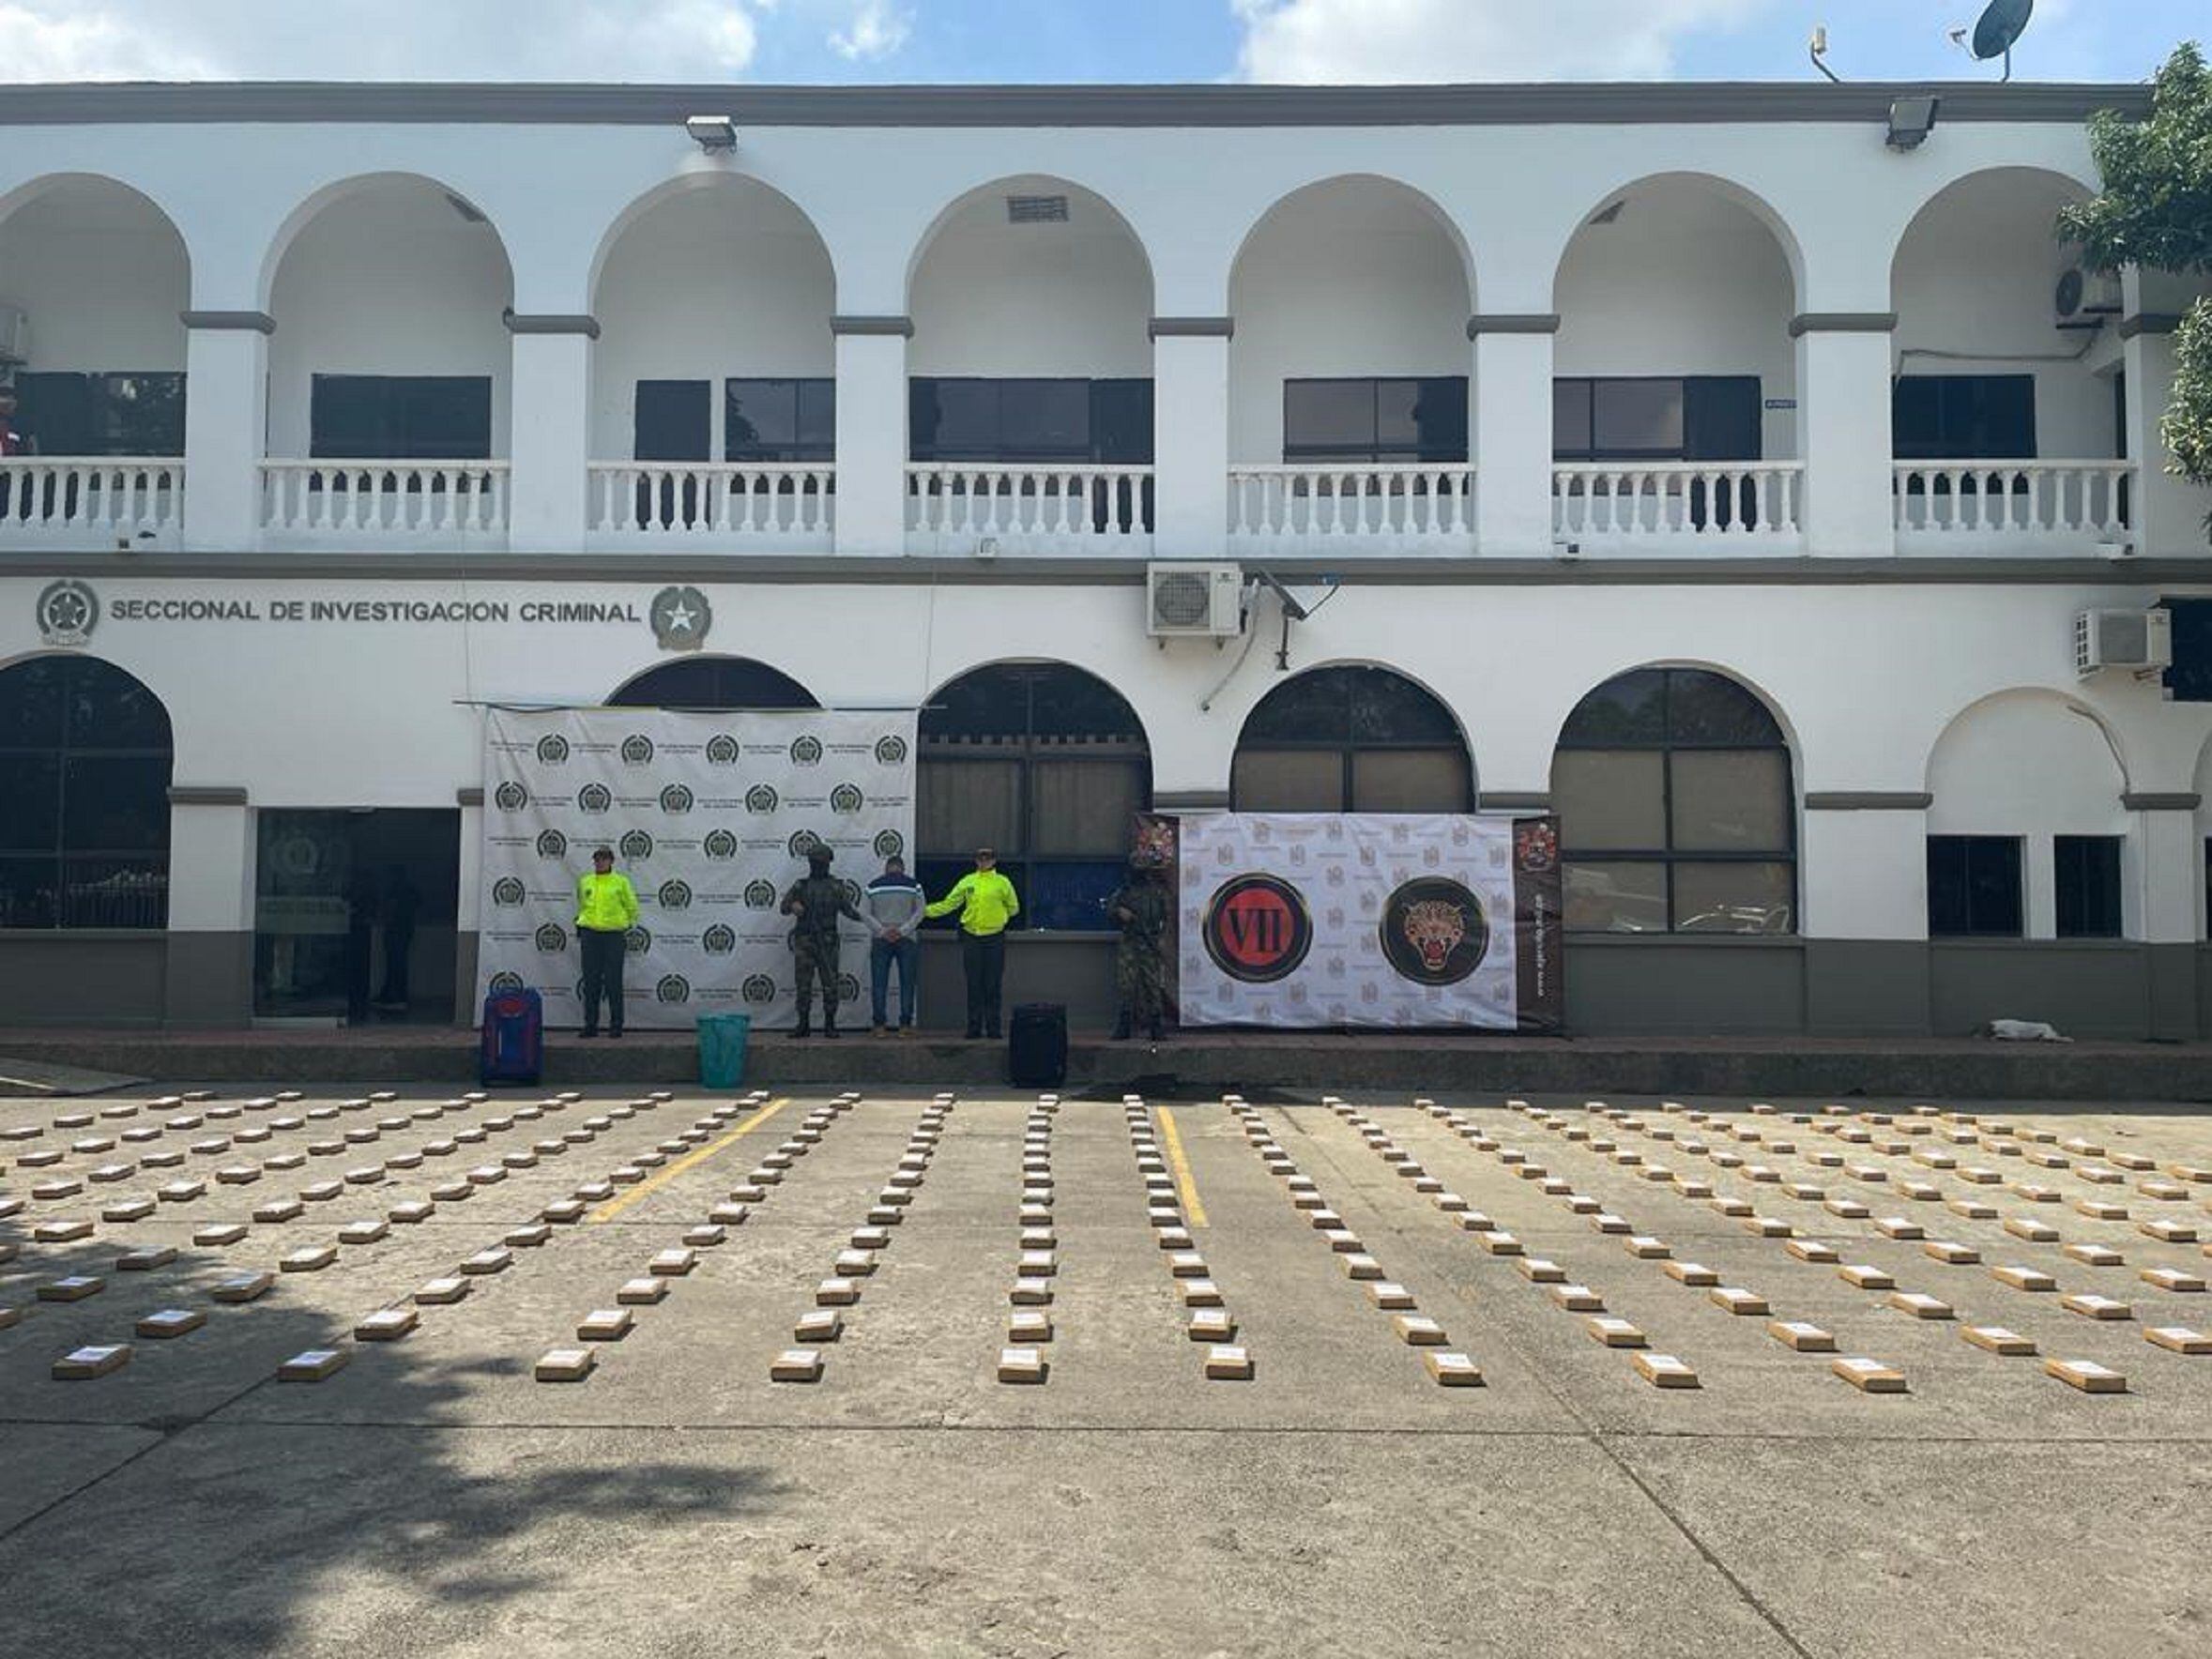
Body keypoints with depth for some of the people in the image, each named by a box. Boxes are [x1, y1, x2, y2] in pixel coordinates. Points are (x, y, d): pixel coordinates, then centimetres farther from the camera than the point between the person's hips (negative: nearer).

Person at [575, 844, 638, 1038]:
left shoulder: (621, 882, 2)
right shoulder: (584, 882, 11)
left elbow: (632, 908, 7)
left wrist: (628, 930, 5)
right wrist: (579, 929, 19)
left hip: (614, 936, -3)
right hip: (590, 936, 3)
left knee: (614, 982, -1)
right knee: (591, 982, 4)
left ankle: (616, 1025, 6)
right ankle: (590, 1025, 10)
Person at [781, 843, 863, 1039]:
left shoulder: (836, 886, 7)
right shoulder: (801, 885, 9)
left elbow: (847, 909, 6)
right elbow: (784, 906, 6)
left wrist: (862, 917, -12)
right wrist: (792, 906, -17)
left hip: (827, 941, -1)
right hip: (804, 940, 1)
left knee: (830, 984, -2)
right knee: (803, 984, 1)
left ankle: (830, 1024, 5)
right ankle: (804, 1025, 8)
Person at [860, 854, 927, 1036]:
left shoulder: (873, 886, 3)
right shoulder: (913, 885, 1)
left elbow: (866, 914, -2)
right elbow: (919, 912, -5)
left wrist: (882, 931, -6)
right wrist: (902, 930, -8)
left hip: (880, 940, 1)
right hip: (907, 940, 0)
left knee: (879, 983, 5)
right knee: (907, 983, 5)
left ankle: (879, 1024, 3)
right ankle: (905, 1025, 2)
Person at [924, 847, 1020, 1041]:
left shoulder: (1002, 882, 3)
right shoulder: (967, 881, 7)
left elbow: (1013, 908, 11)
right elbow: (948, 904, 7)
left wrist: (998, 915, 1)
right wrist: (925, 910, -1)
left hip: (995, 938, -1)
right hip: (971, 938, 2)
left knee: (993, 986, 2)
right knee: (974, 986, 4)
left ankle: (993, 1028, 8)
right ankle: (974, 1027, 10)